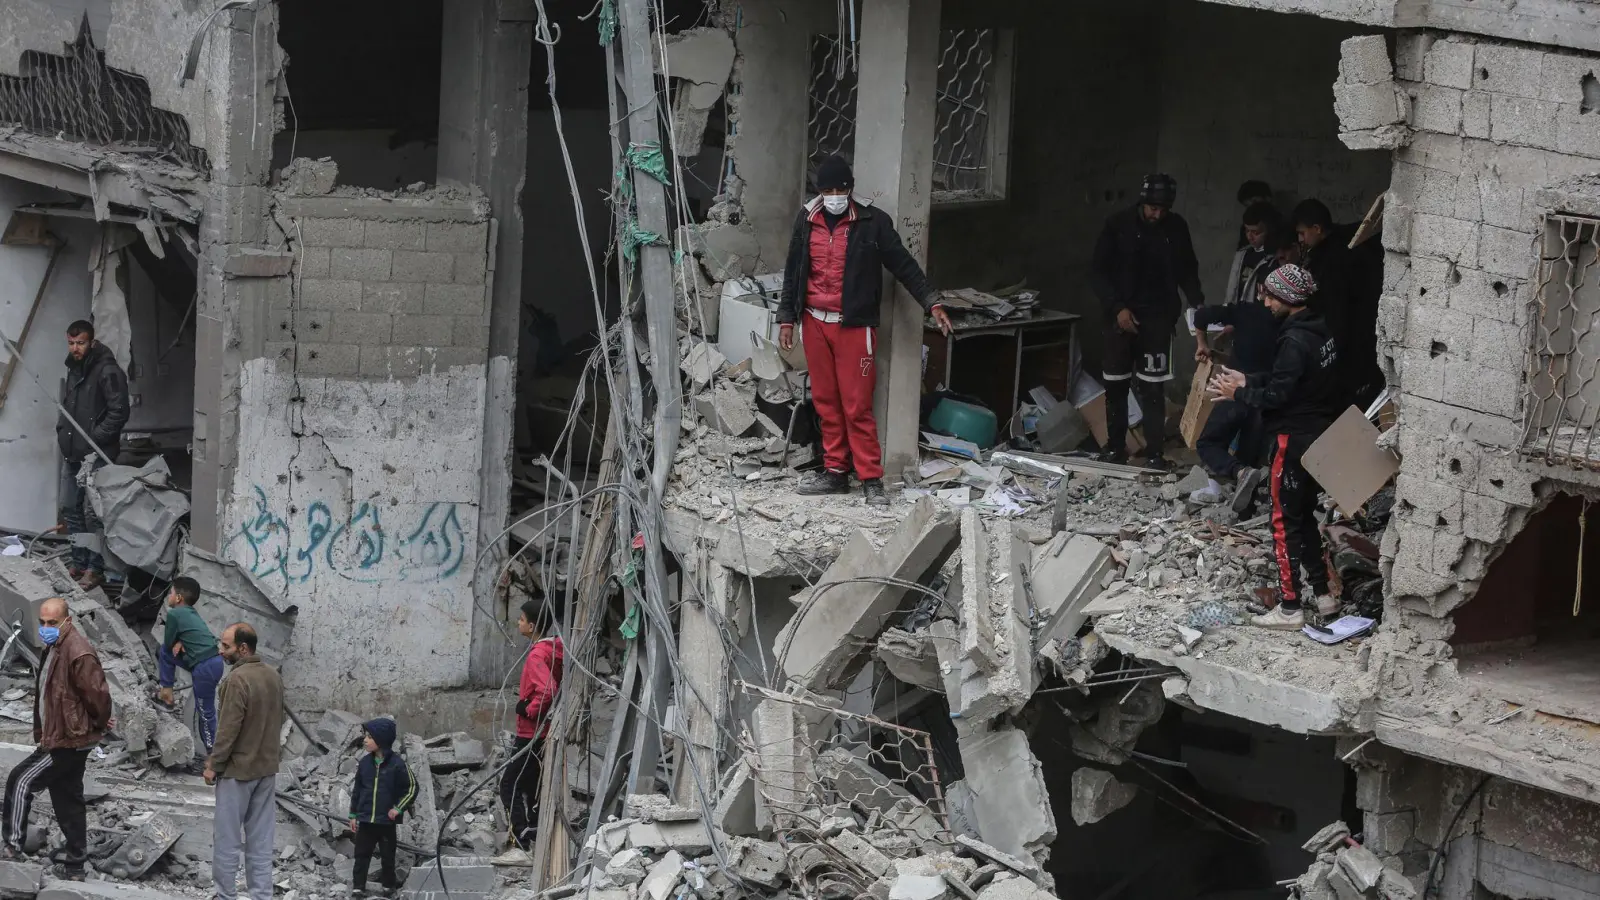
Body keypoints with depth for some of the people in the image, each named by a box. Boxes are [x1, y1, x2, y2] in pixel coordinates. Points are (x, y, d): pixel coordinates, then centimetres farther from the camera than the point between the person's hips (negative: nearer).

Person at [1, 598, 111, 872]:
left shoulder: (78, 653, -25)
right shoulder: (54, 647, 8)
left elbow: (97, 694, -24)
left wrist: (99, 724, -8)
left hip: (68, 739, -10)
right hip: (63, 736, 10)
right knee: (67, 796, 17)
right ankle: (75, 856, 28)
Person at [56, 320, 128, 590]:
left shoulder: (108, 371, -13)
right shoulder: (74, 369, 14)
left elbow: (119, 412, -17)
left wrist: (95, 438, -18)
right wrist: (62, 431, 12)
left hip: (95, 454, -9)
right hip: (72, 453, 9)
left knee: (93, 512, -9)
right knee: (71, 509, 13)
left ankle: (96, 569, -3)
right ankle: (79, 563, 23)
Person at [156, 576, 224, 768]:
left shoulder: (174, 614, -9)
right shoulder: (191, 613, 17)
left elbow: (168, 643, -1)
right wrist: (179, 643, 1)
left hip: (206, 667, -9)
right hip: (212, 660, 9)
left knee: (205, 710, 1)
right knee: (165, 652, 20)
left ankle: (212, 751, 8)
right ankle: (166, 689, 29)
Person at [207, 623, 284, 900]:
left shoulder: (237, 679, -21)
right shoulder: (273, 676, 4)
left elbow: (228, 729, -20)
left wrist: (213, 765, -10)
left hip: (238, 770, -8)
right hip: (267, 768, 8)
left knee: (226, 839, 2)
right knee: (261, 840, 10)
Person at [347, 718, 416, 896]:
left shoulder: (397, 763, -10)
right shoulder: (364, 762, 2)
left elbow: (412, 787, -4)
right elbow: (357, 789, 9)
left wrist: (399, 808, -10)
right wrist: (353, 814, 8)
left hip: (387, 821, -3)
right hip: (365, 820, 3)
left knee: (387, 855, 9)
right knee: (361, 855, 3)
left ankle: (389, 885, 24)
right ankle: (358, 887, 7)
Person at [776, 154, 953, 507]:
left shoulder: (873, 222, -5)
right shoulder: (807, 221, 6)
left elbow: (903, 264, -2)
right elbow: (793, 272, 14)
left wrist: (932, 303, -8)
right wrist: (786, 319, 11)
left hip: (854, 326, -4)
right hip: (815, 324, 4)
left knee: (857, 405, -6)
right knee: (826, 402, 8)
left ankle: (871, 479, -3)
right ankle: (836, 472, 17)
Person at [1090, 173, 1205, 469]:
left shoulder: (1177, 227, 0)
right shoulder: (1118, 225, -6)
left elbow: (1187, 269, 11)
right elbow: (1097, 271, -3)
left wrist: (1197, 302, -5)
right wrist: (1117, 307, -13)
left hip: (1158, 317, 0)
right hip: (1122, 315, 0)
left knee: (1153, 389, -4)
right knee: (1115, 384, 5)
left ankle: (1154, 452, -1)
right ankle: (1115, 446, 19)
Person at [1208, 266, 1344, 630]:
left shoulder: (1295, 341, -22)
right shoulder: (1319, 330, 9)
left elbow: (1278, 395, -21)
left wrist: (1239, 393, -8)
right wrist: (1248, 380, 11)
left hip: (1294, 440, -10)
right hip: (1319, 435, 10)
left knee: (1285, 522, -3)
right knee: (1305, 515, 19)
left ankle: (1289, 608, -1)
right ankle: (1323, 594, 24)